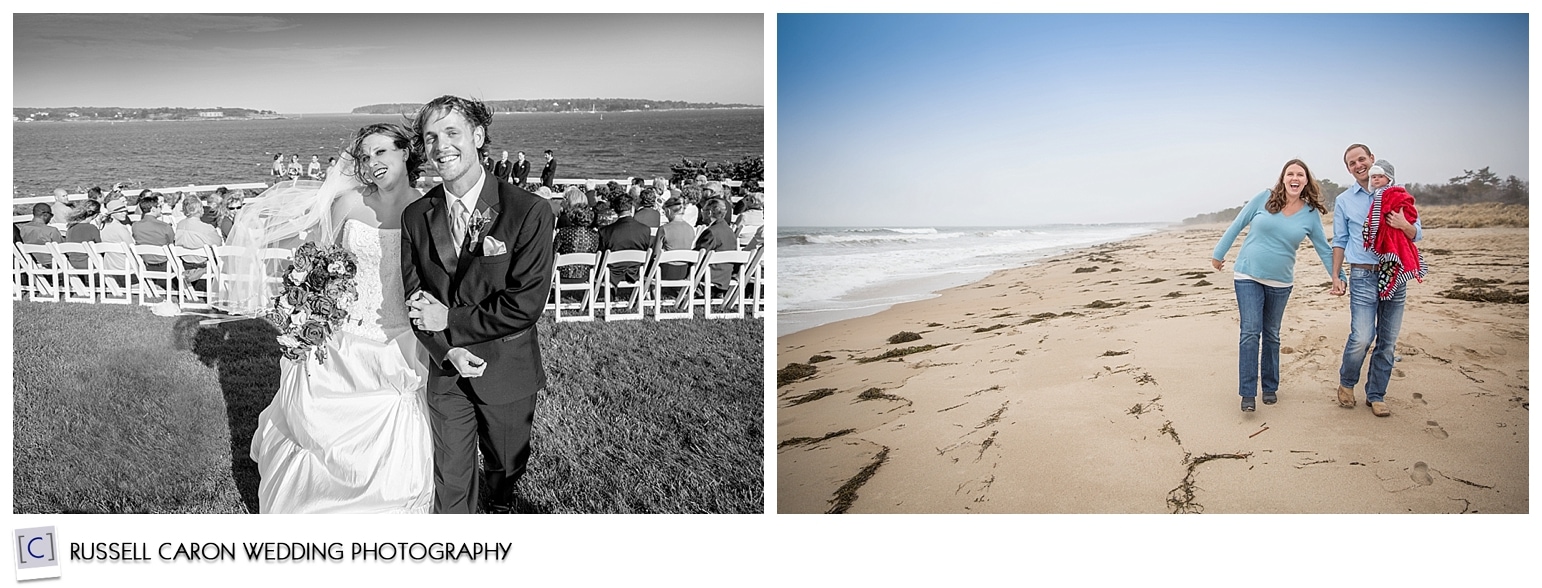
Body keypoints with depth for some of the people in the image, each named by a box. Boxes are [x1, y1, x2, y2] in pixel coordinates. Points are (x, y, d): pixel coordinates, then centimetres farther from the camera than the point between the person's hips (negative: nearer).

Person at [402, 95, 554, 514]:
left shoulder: (530, 212, -17)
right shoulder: (416, 216, -2)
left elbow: (526, 304, -20)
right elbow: (415, 298, 0)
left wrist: (449, 320, -17)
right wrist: (447, 350, -17)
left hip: (507, 370, -2)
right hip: (447, 370, 2)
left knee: (505, 465, 21)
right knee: (449, 478, 8)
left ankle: (500, 510, 51)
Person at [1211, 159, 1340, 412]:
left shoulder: (1311, 214, 0)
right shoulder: (1264, 198, -6)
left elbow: (1323, 248, 9)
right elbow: (1237, 225, 2)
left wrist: (1337, 276, 4)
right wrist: (1219, 254, 5)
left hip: (1280, 282, 2)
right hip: (1248, 276, -2)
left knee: (1272, 335, 12)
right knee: (1251, 332, -8)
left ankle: (1270, 387, 24)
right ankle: (1247, 393, -6)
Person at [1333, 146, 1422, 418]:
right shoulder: (1344, 201, 8)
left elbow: (1417, 234, 10)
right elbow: (1340, 242, 11)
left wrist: (1404, 225, -13)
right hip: (1363, 276, -2)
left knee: (1388, 340, 5)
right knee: (1362, 337, -14)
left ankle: (1376, 395, 17)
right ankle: (1346, 383, 10)